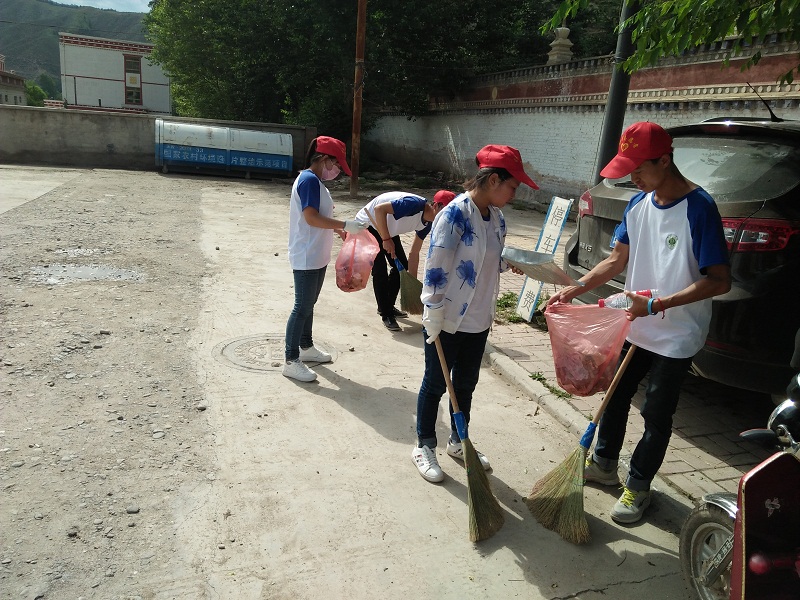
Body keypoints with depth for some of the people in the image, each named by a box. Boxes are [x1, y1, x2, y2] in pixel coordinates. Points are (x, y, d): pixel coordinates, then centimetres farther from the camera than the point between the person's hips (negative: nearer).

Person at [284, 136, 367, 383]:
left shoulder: (315, 181, 13)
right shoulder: (309, 180, -18)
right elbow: (311, 218, -26)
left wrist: (339, 230, 13)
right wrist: (345, 225, -25)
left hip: (316, 257, 10)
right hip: (306, 258, -10)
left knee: (309, 304, 19)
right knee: (302, 307, -4)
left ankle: (306, 347, 34)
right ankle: (291, 361, 5)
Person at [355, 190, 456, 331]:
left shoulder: (427, 223, -7)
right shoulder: (415, 204, -34)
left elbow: (414, 253, 1)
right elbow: (379, 209, -39)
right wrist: (386, 239, -33)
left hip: (387, 229, 9)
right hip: (368, 225, -8)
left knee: (402, 267, 7)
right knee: (380, 271, -12)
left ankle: (388, 307, 23)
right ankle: (386, 315, 2)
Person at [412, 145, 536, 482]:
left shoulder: (496, 217, 5)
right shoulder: (455, 214, -20)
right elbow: (436, 268, -21)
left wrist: (510, 262, -3)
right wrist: (433, 319, -20)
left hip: (478, 320, 7)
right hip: (447, 321, -7)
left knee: (466, 384, 20)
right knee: (436, 384, 9)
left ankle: (458, 442, 39)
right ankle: (424, 446, 28)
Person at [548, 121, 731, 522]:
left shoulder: (699, 208, -21)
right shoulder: (638, 204, 0)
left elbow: (719, 280, -23)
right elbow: (617, 260, 6)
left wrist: (659, 304, -31)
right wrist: (577, 288, -7)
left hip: (676, 338, -7)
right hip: (635, 327, 7)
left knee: (656, 414, 9)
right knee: (616, 395, 20)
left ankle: (638, 486, 29)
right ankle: (603, 464, 41)